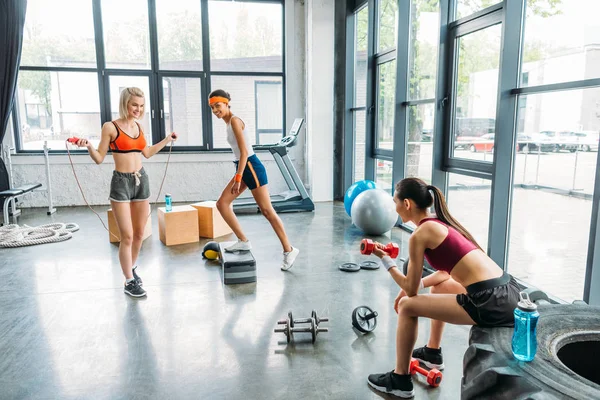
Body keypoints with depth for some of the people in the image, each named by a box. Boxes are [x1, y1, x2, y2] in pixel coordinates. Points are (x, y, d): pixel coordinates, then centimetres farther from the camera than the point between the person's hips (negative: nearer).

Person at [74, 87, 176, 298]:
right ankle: (129, 282, 7)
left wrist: (167, 139, 25)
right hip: (121, 182, -6)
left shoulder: (138, 127, 10)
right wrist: (88, 146, -23)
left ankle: (131, 268, 32)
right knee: (127, 236, -5)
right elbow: (100, 158, -5)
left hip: (141, 180, 6)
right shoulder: (110, 127, -7)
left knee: (139, 233, 11)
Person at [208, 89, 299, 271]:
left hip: (251, 167, -10)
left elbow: (244, 151, -19)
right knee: (222, 203, 6)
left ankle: (289, 250, 6)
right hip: (244, 168, 10)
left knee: (267, 211, -4)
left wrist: (238, 178, -22)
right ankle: (243, 241, 10)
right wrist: (238, 176, 24)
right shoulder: (229, 122, 16)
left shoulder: (234, 121, -12)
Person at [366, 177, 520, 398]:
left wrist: (385, 259, 6)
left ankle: (400, 380, 15)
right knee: (438, 286, 32)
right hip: (507, 290, 9)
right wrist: (410, 287, 23)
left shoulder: (420, 235, -10)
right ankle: (433, 352, 45)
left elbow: (411, 289, -3)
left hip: (491, 302, -9)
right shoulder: (440, 222, 16)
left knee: (407, 307, 3)